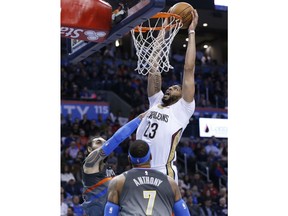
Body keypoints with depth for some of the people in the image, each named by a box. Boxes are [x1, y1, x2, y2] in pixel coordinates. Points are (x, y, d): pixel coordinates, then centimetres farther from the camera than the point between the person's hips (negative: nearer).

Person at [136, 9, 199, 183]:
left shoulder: (183, 109, 4)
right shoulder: (156, 102, 18)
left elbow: (189, 69, 0)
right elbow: (153, 65, 17)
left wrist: (191, 32, 4)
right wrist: (163, 30, 17)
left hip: (164, 175, -6)